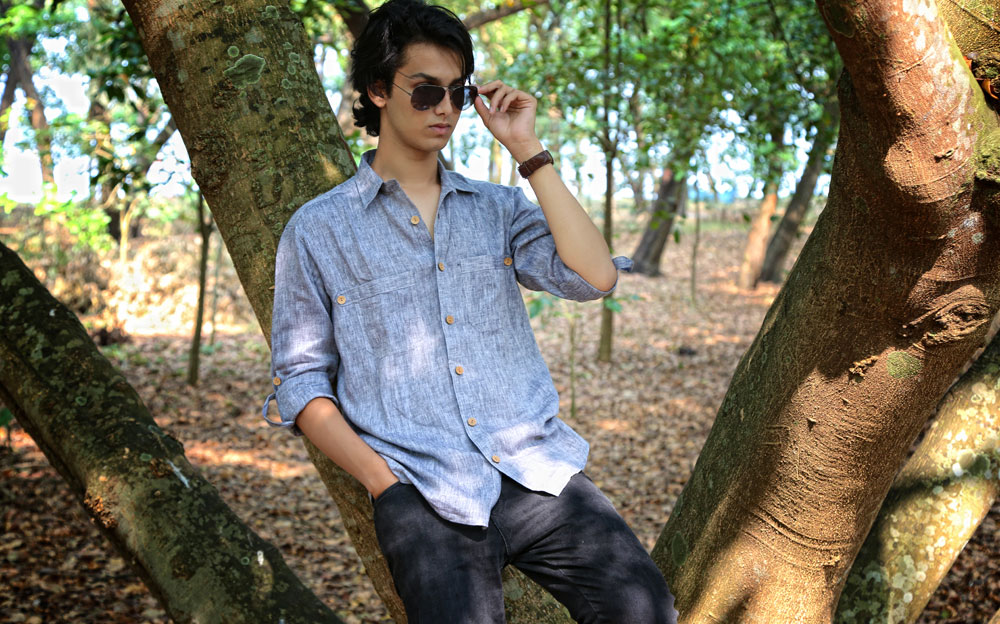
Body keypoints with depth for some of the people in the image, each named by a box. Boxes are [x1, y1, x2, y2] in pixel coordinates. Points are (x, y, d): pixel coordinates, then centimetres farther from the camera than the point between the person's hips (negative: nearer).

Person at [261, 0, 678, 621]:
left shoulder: (497, 209, 16)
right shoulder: (317, 231, 9)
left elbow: (595, 277, 0)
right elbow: (300, 380, 8)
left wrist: (529, 150, 1)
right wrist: (384, 482, -5)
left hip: (537, 468, 2)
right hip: (425, 493, -2)